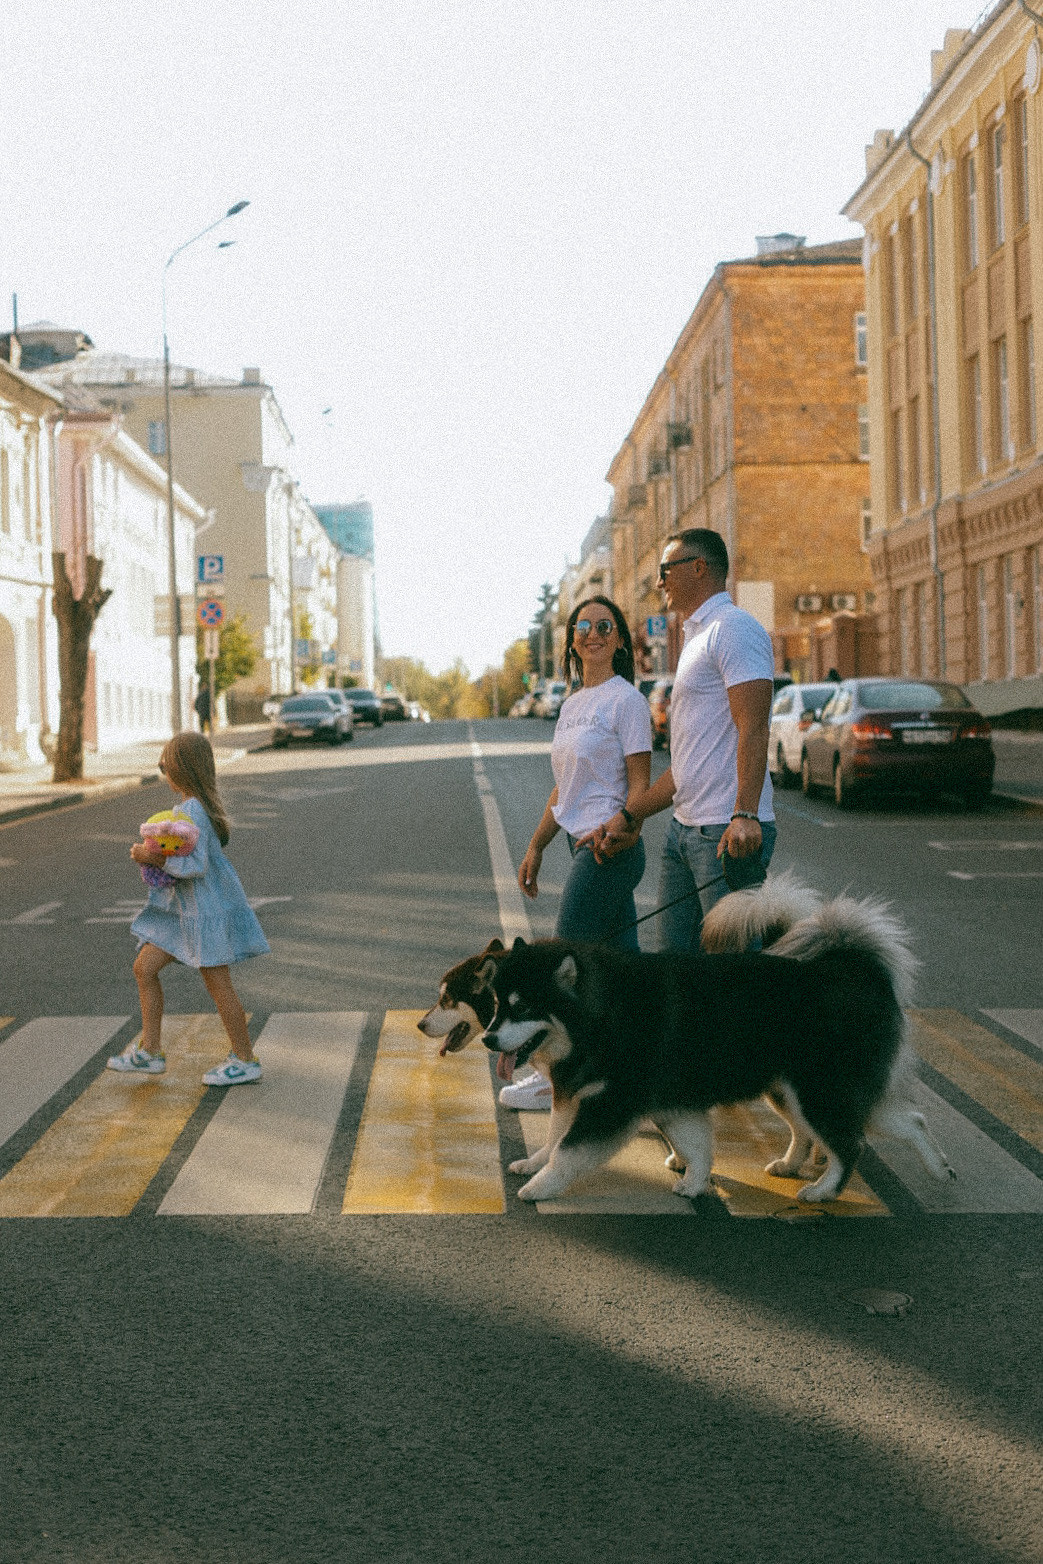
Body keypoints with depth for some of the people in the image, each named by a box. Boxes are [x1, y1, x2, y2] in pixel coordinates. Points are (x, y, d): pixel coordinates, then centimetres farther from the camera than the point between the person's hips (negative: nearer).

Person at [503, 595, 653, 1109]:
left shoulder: (626, 700, -8)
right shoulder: (571, 705, 17)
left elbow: (640, 785, -12)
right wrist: (536, 846, 18)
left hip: (609, 847, -9)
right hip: (585, 845, 9)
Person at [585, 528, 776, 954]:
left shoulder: (733, 628, -8)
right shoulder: (696, 639, 24)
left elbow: (753, 730, -20)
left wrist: (744, 815, -31)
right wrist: (629, 818, 23)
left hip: (728, 833, -10)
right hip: (684, 828, 10)